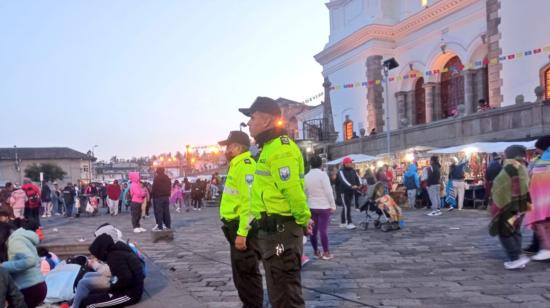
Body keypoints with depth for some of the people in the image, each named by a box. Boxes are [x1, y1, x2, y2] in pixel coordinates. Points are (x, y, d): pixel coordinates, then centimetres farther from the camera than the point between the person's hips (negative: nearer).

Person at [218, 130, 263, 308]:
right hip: (237, 227, 11)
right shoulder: (237, 165, 17)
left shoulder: (245, 166, -16)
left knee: (247, 272, -2)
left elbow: (248, 201, -25)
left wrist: (242, 232, -27)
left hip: (243, 229, -11)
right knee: (240, 271, 19)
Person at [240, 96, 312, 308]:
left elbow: (293, 190, -24)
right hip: (273, 228, 11)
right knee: (280, 289, 21)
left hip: (280, 230, -11)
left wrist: (303, 219, -11)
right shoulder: (271, 147, 17)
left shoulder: (280, 149, -18)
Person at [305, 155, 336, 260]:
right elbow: (328, 191, -12)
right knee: (323, 229, -3)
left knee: (313, 230, 9)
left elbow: (305, 192, 7)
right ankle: (326, 252, 2)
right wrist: (333, 205, -6)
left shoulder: (306, 176, 4)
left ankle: (316, 251, 18)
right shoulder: (323, 174, -10)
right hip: (323, 206, -5)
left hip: (311, 206, 5)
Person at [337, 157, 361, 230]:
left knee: (345, 207, 13)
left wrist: (359, 185, -16)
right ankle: (349, 223, -11)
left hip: (351, 191, 7)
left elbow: (357, 177, 4)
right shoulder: (341, 171, -10)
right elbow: (343, 180, -24)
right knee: (346, 207, -11)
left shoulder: (353, 170, 12)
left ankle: (342, 223, 23)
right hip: (344, 191, -7)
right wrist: (351, 186, -37)